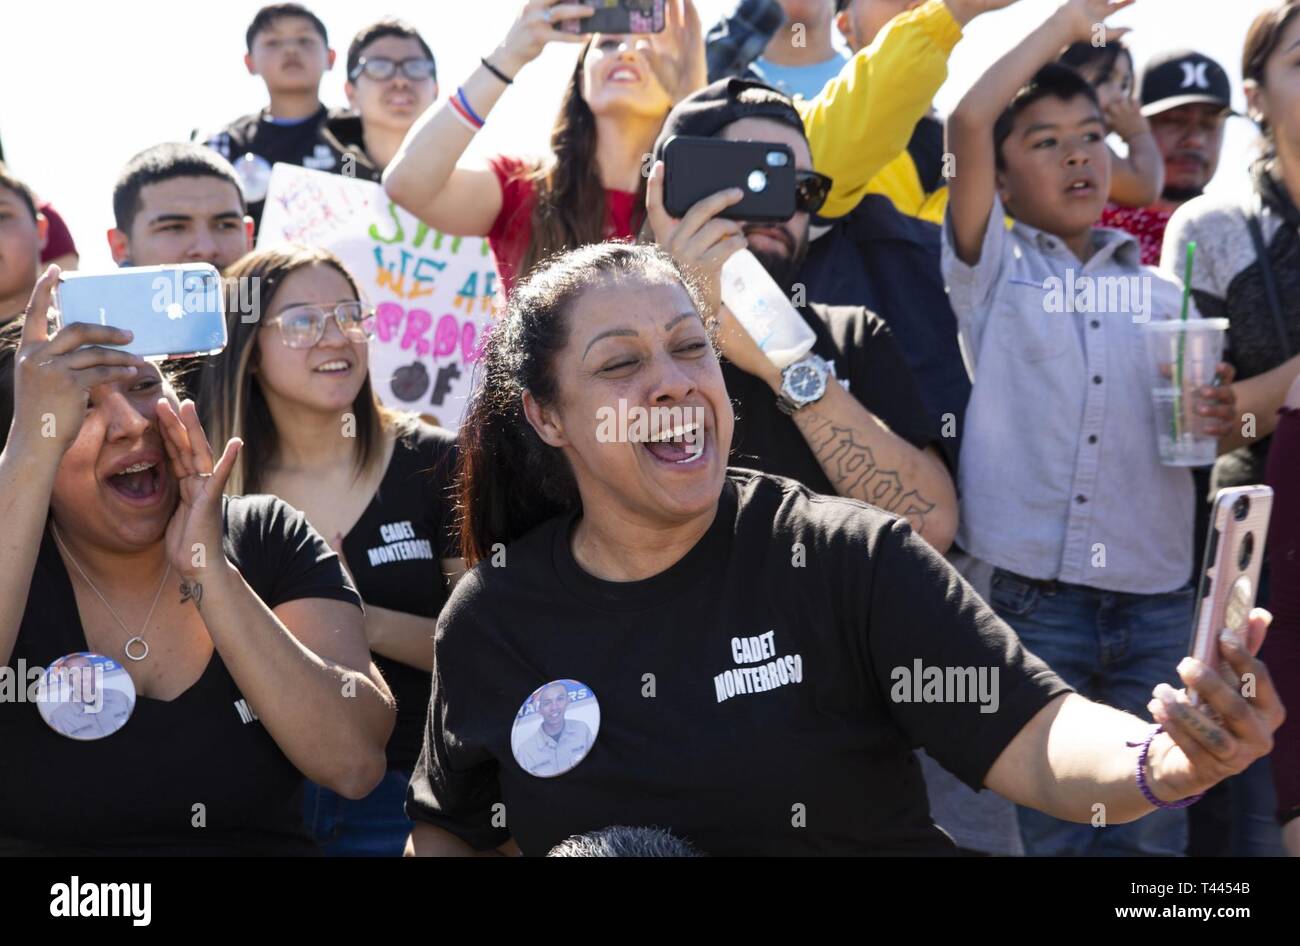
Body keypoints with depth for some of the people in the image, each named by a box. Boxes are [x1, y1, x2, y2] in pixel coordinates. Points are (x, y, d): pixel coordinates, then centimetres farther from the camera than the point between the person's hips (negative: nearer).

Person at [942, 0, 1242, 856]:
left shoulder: (1161, 293, 14)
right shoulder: (993, 270, 5)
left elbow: (1198, 428, 18)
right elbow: (969, 121, -7)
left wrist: (1220, 420, -6)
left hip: (1155, 601, 3)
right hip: (1032, 597, -3)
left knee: (1152, 833, 7)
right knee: (1042, 831, 3)